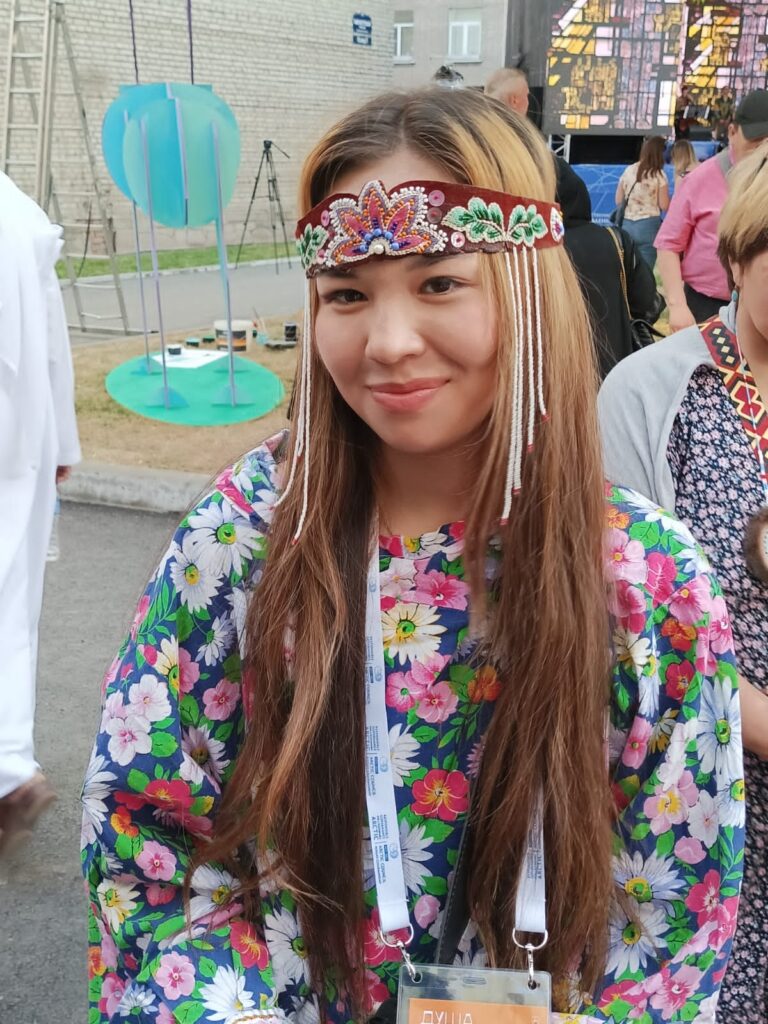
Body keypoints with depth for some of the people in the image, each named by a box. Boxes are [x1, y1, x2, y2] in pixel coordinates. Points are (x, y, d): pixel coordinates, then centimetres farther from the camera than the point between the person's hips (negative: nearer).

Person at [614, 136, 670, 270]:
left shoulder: (628, 170, 7)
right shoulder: (659, 175, -5)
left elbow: (618, 200, 11)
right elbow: (664, 205, -6)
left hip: (627, 225, 4)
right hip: (648, 225, -4)